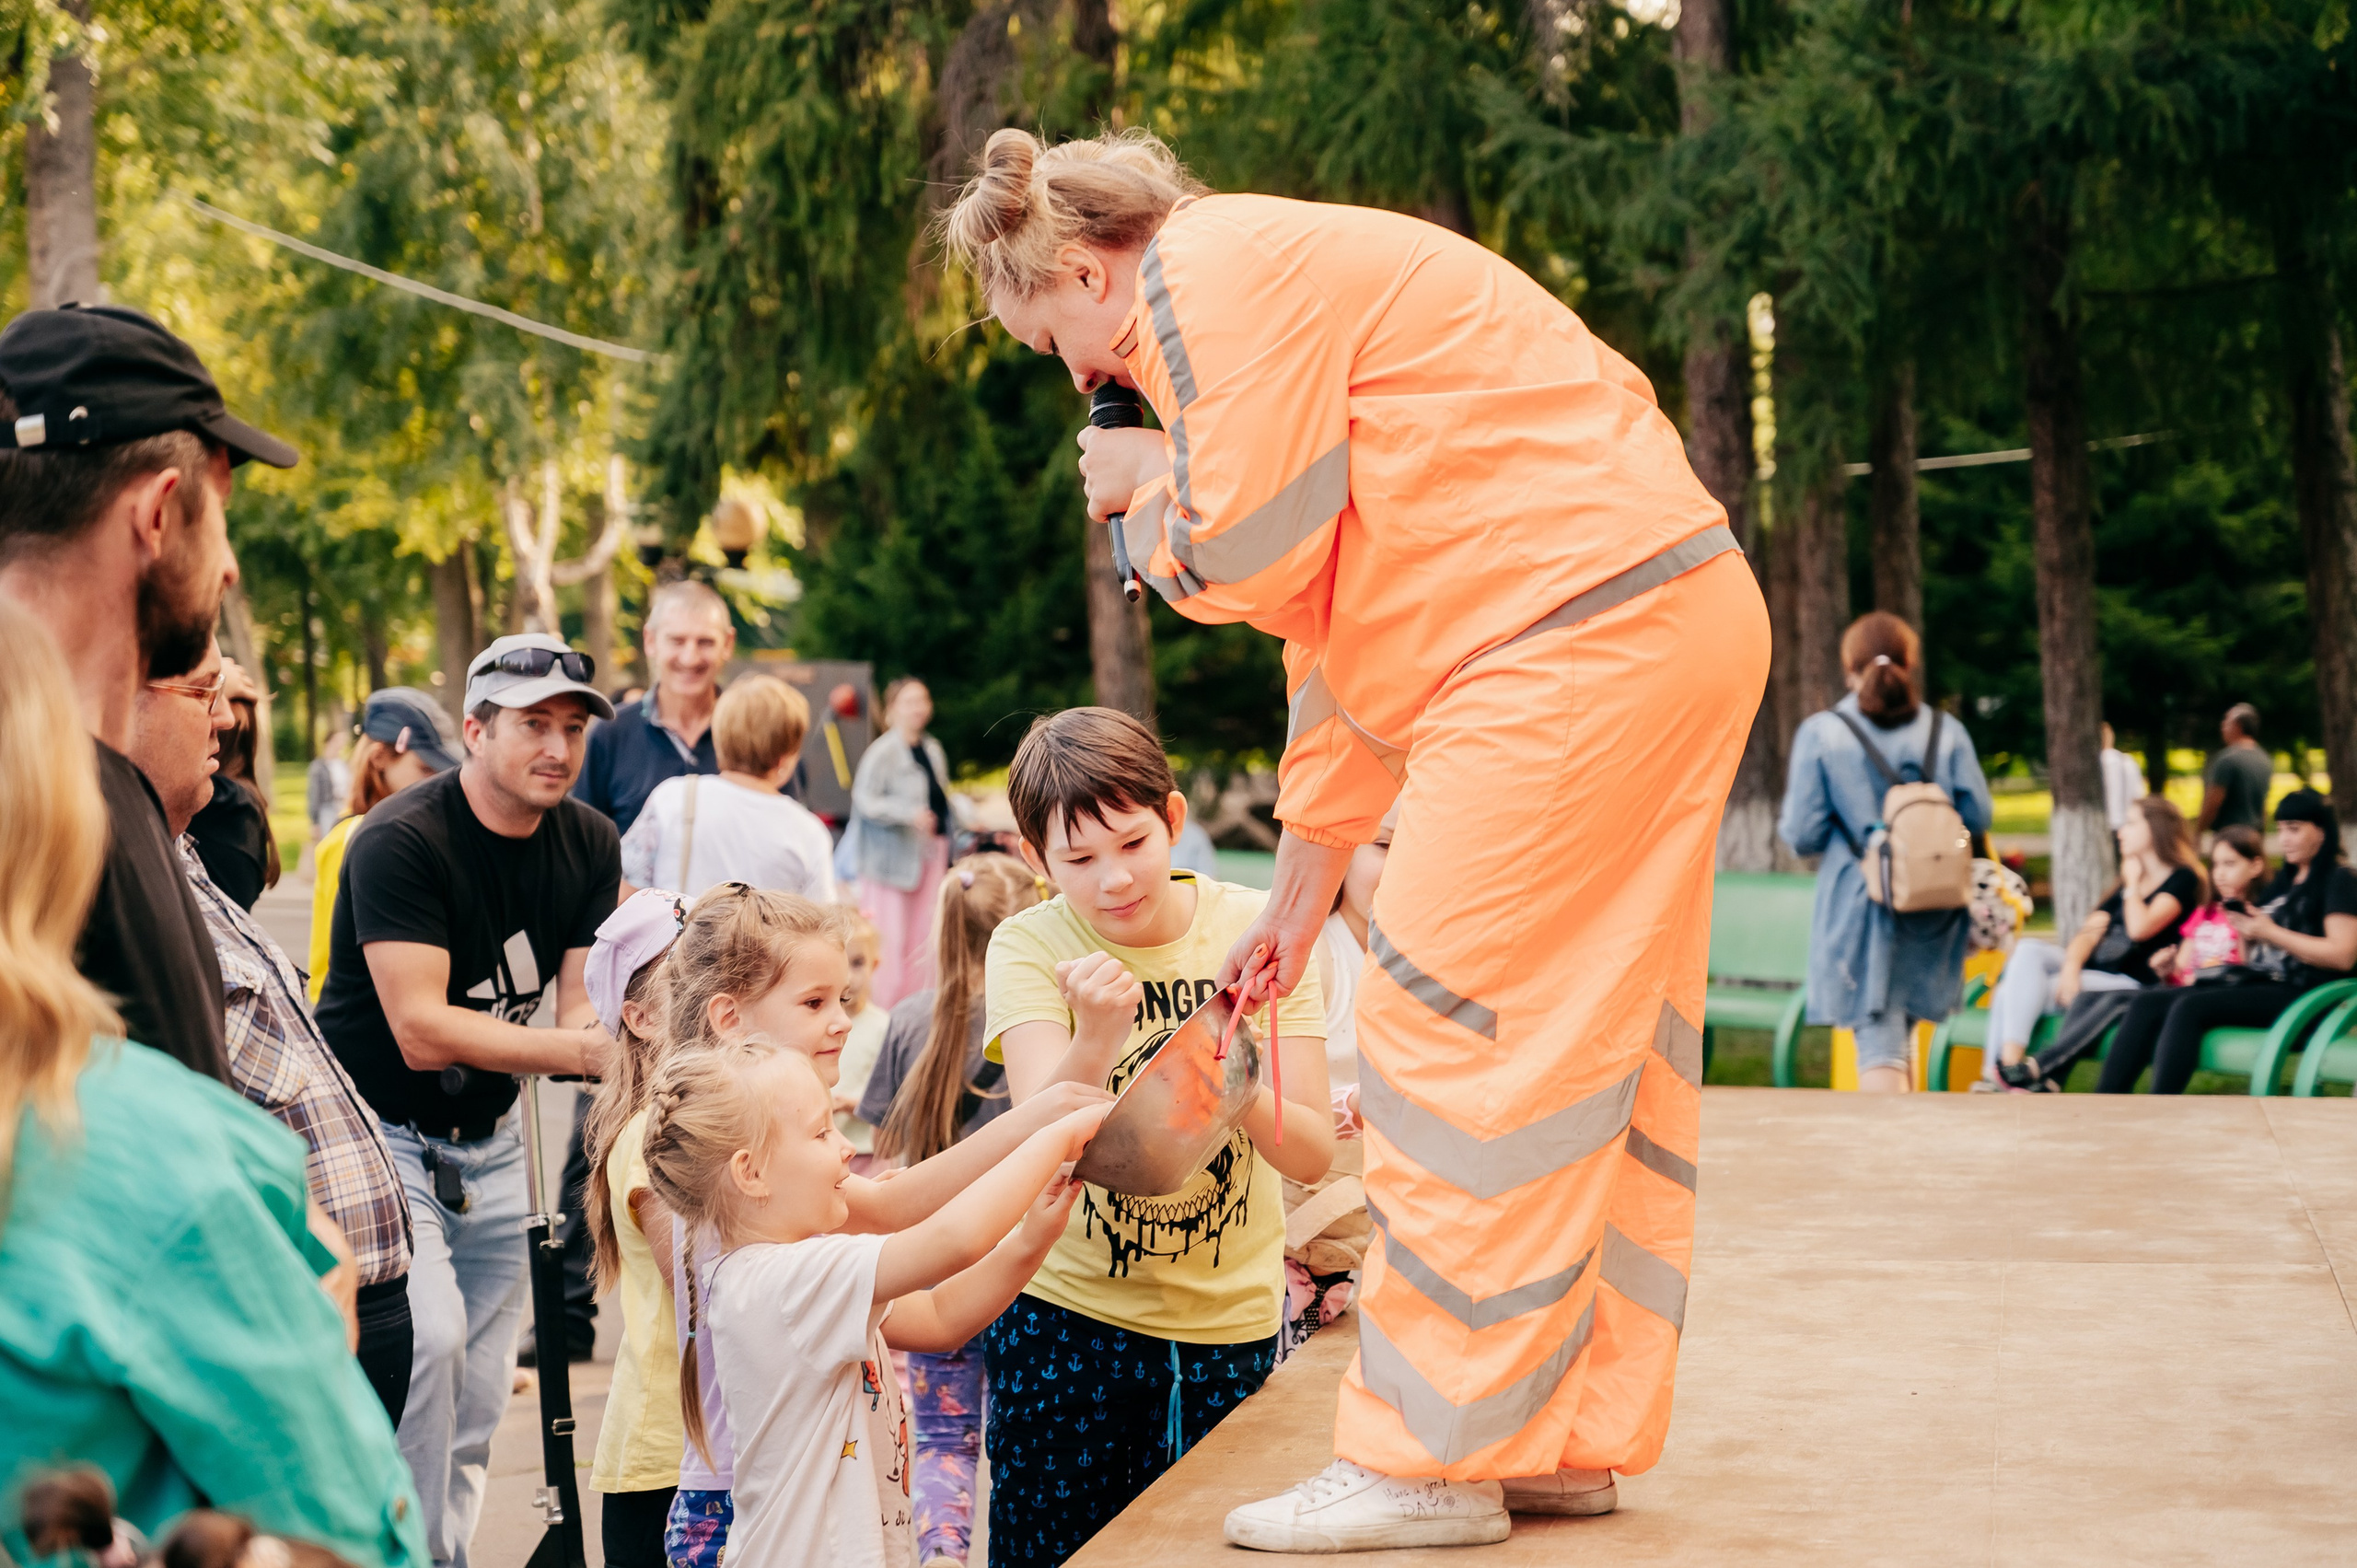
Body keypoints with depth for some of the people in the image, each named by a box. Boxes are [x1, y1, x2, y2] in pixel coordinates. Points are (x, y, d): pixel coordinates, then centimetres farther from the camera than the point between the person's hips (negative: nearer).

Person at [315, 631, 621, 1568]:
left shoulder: (589, 844, 0)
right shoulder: (403, 841, -21)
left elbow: (580, 1010, -3)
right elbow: (421, 1031, -27)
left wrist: (618, 1032, -27)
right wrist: (575, 1048, -33)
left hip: (489, 1140, 6)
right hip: (380, 1132, -6)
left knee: (478, 1401, 8)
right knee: (427, 1335, -25)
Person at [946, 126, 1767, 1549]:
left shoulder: (1216, 268, -6)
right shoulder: (1284, 287, 26)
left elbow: (1253, 557, -12)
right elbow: (1336, 614, 28)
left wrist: (1148, 484, 11)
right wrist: (1302, 894, 30)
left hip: (1576, 634, -11)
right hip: (1682, 627, 11)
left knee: (1452, 1030, -8)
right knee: (1594, 1041, 11)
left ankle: (1436, 1460, -2)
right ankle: (1573, 1435, 18)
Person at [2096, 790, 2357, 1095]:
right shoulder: (2283, 882, 26)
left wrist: (2270, 933, -10)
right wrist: (2245, 931, 4)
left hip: (2297, 992, -8)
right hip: (2256, 982, 8)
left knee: (2189, 1007, -30)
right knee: (2147, 1003, -12)